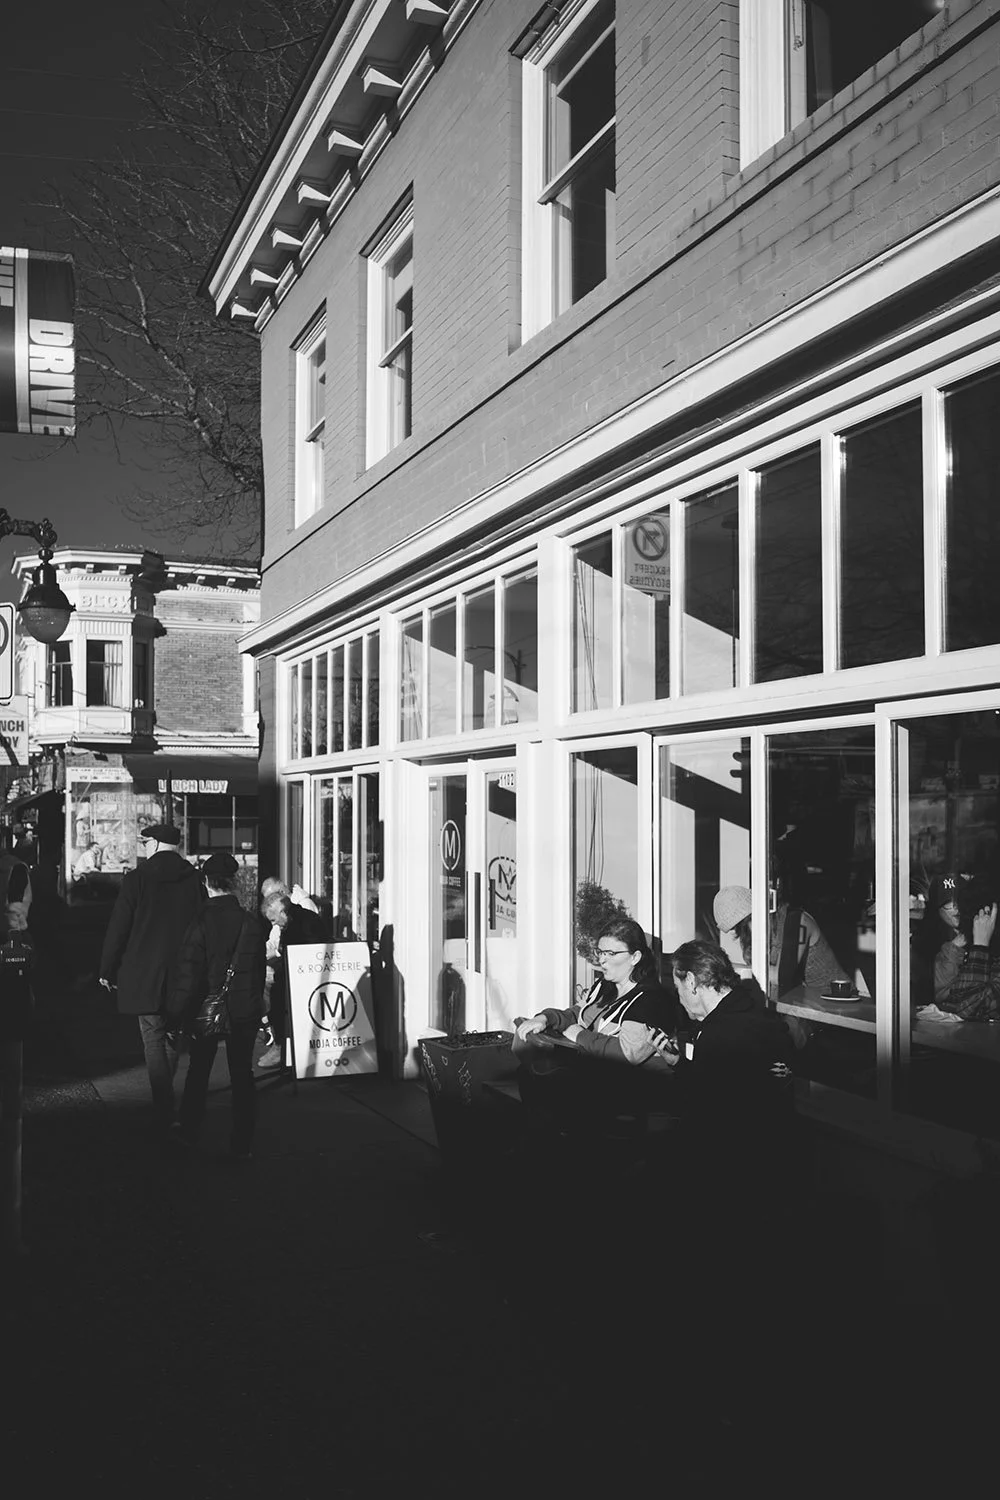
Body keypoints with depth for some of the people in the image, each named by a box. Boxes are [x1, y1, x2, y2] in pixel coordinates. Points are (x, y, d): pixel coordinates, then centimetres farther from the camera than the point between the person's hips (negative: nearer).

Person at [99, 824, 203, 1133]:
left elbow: (118, 928, -6)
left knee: (154, 1040, 1)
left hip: (144, 976, -4)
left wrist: (107, 970, 5)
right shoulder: (194, 879, 1)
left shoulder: (137, 878, -9)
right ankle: (165, 1099, 33)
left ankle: (164, 1114, -2)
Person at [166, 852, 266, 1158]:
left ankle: (189, 1131, 31)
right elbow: (259, 971, 5)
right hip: (245, 1010, 2)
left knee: (198, 1070, 17)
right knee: (242, 1074, 8)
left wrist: (177, 1014, -6)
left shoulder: (201, 923, -15)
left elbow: (186, 974, -14)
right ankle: (241, 1144, 11)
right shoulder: (252, 924, -5)